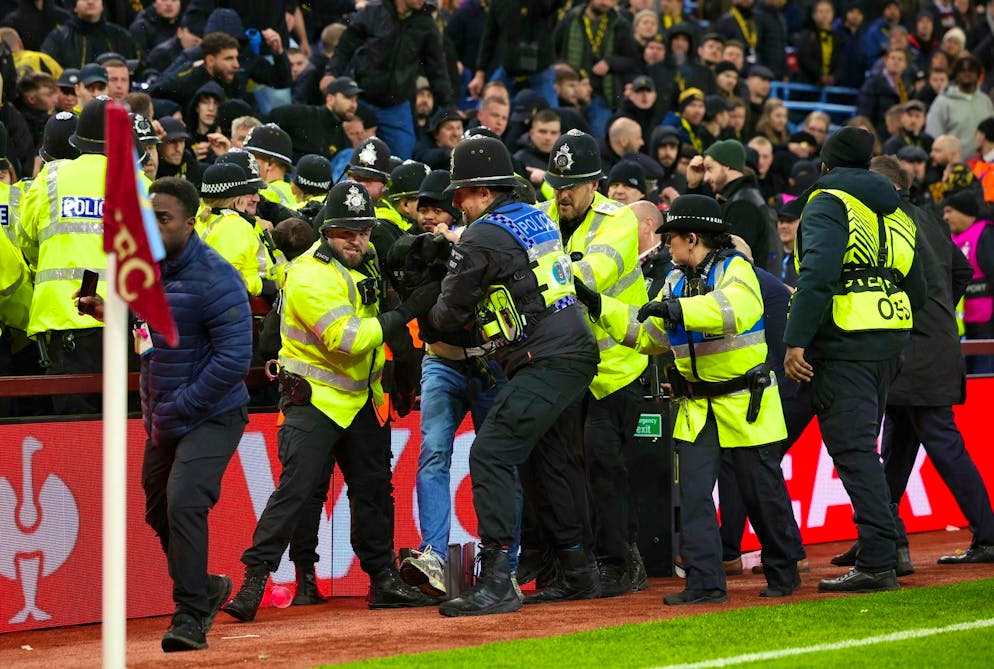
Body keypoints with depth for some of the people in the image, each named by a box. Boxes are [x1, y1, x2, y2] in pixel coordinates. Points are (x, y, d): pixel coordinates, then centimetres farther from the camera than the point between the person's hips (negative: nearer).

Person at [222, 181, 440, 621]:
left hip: (360, 398, 8)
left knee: (374, 488, 13)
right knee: (296, 489, -16)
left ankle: (383, 579, 24)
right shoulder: (311, 275, -20)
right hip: (315, 398, -8)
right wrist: (407, 311, -26)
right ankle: (253, 581, -15)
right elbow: (349, 339, -28)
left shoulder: (364, 263, 6)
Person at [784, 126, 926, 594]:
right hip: (888, 345, 8)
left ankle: (877, 562, -16)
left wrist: (796, 341, -20)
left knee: (853, 451, -10)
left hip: (844, 345, -8)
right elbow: (916, 289, 24)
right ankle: (880, 551, 17)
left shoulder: (828, 204, -3)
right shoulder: (894, 213, 22)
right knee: (862, 447, 16)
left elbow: (818, 275, -18)